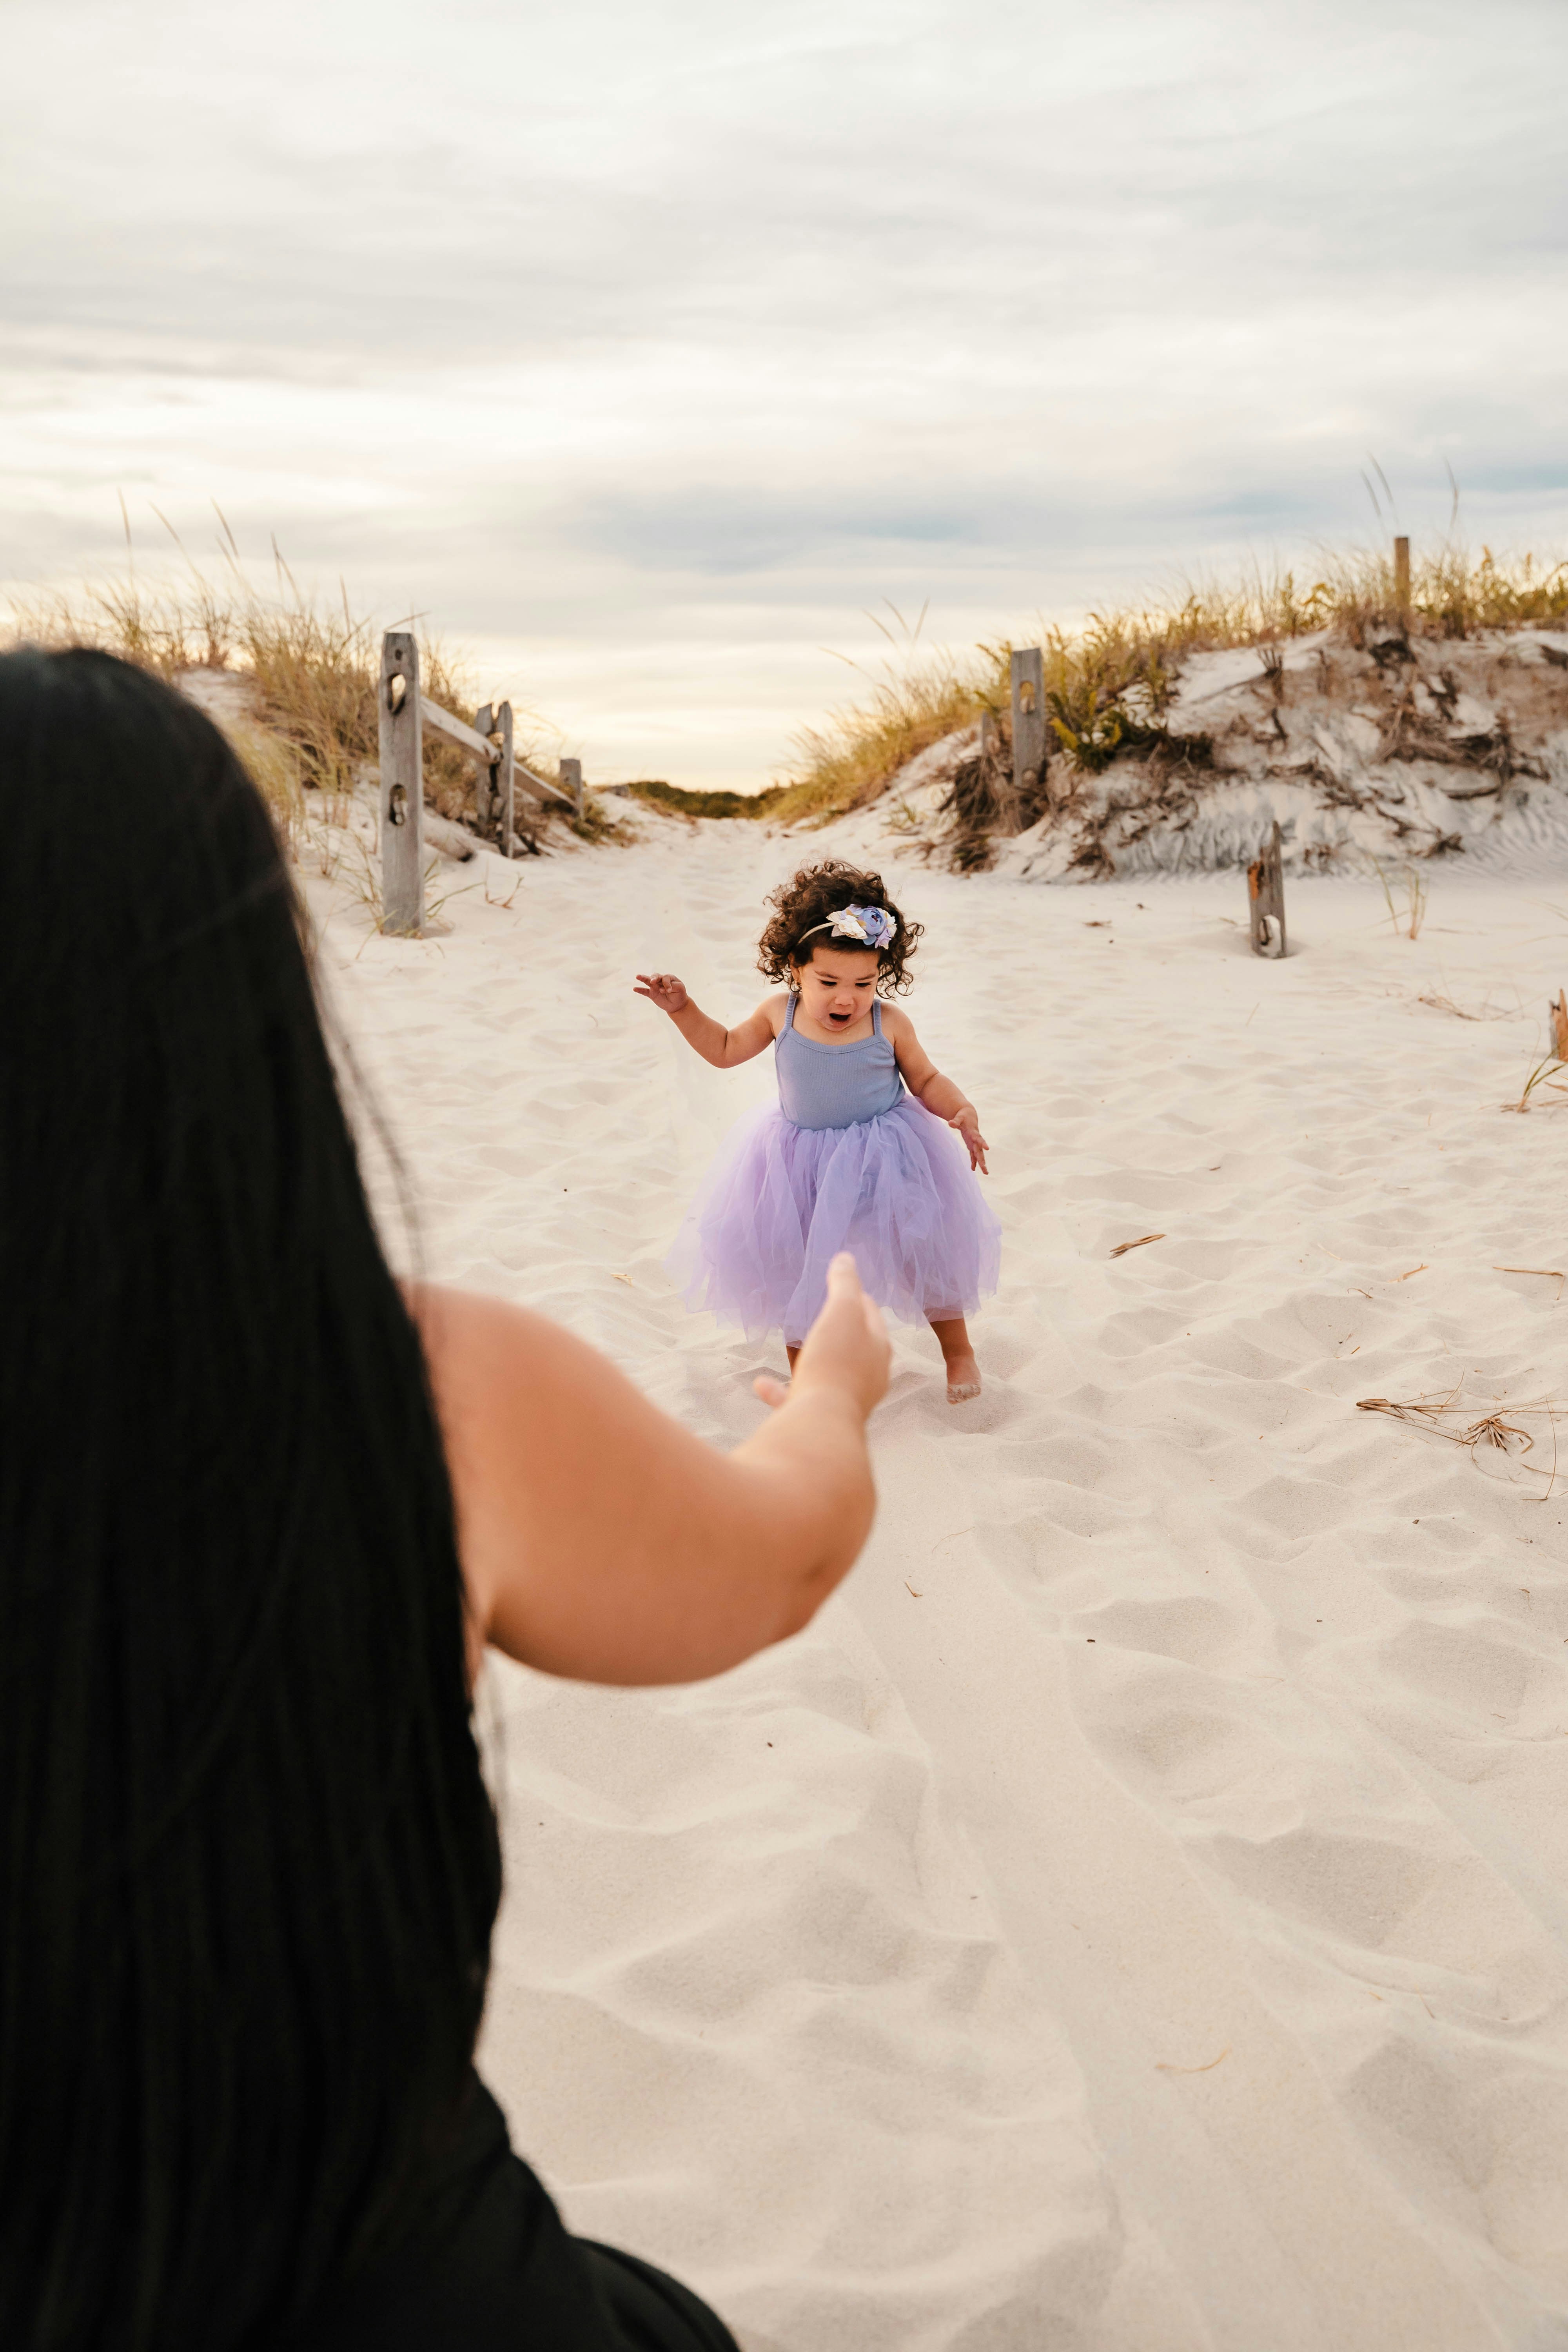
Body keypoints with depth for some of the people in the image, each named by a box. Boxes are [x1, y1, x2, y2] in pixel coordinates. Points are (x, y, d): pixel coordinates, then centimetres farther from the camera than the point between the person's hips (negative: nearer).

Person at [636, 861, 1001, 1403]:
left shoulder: (890, 1026, -15)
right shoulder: (779, 1014, -10)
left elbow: (927, 1080, 0)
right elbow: (725, 1050, 7)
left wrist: (962, 1111, -17)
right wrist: (683, 1009, -2)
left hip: (885, 1160, -2)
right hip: (799, 1164, 2)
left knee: (923, 1250, 3)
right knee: (791, 1263, 8)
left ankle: (958, 1350, 30)